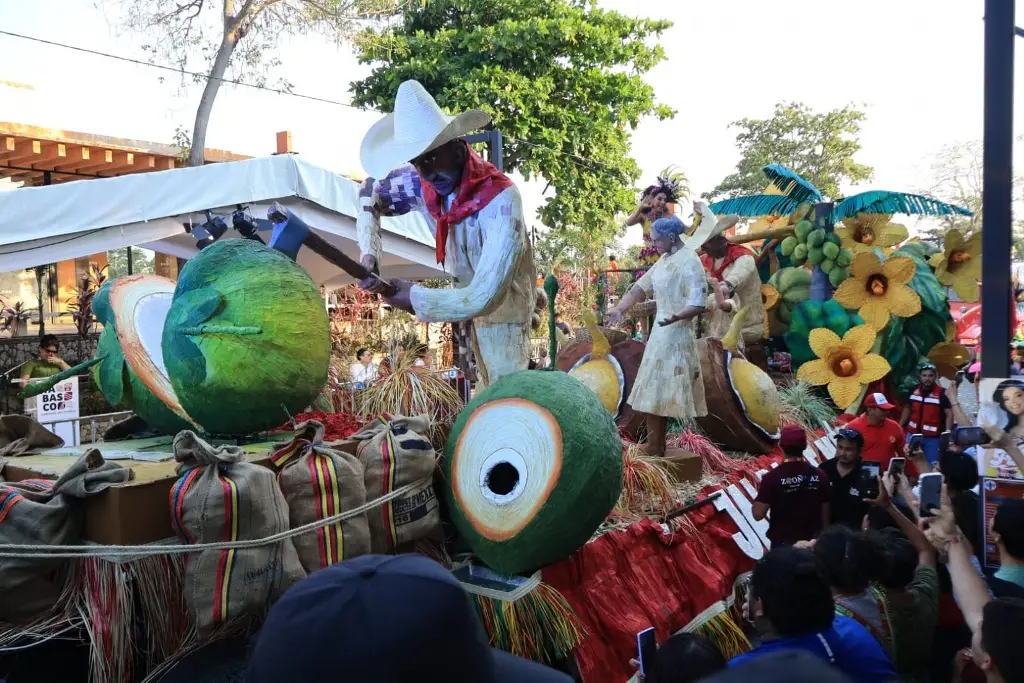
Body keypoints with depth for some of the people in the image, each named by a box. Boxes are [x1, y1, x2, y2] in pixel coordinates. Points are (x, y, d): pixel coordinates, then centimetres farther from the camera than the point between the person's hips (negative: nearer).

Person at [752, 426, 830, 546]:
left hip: (782, 544, -3)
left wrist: (761, 494, 3)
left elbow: (758, 514, -15)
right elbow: (826, 515, 2)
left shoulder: (772, 477, -17)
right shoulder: (819, 476, -5)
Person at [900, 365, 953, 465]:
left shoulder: (942, 393, -13)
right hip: (913, 434, 4)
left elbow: (949, 414, -14)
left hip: (933, 437, -4)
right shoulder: (914, 390, 2)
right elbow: (907, 409, 14)